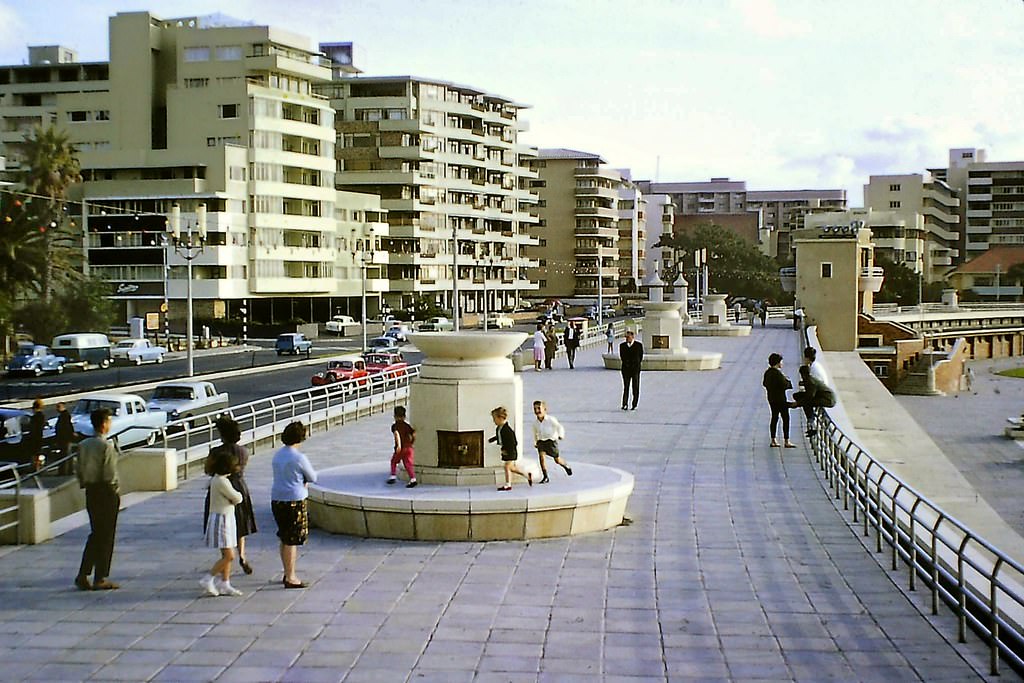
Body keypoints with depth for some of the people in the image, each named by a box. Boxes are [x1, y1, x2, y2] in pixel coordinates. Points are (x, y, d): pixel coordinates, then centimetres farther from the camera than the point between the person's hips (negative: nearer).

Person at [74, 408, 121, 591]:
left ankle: (83, 575, 11)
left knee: (95, 533, 16)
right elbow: (110, 474, -17)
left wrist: (85, 486, 15)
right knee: (106, 535, 3)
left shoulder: (83, 445, 6)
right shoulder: (107, 446, -16)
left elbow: (80, 470, 8)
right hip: (107, 492, -7)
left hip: (90, 492, 7)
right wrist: (117, 492, -6)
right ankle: (100, 579, 7)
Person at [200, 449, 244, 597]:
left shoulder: (217, 479, 11)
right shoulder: (221, 481, -20)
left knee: (227, 555, 11)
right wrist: (237, 496, 6)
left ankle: (224, 584, 14)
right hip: (220, 520, -10)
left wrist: (233, 498, -5)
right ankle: (208, 580, -2)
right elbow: (238, 498, -14)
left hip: (227, 519, 10)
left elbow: (235, 499, 15)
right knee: (229, 556, -10)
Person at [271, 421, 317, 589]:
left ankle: (287, 574, 28)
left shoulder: (278, 454, 8)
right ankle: (290, 578, 4)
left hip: (277, 499, 8)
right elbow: (313, 477, -5)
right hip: (294, 501, -8)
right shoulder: (298, 458, -16)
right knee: (292, 541, -1)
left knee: (285, 540, 18)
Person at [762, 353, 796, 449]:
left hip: (771, 398, 9)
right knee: (786, 418, -1)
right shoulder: (778, 373, -20)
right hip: (780, 398, -9)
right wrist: (788, 381, -2)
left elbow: (764, 383, 13)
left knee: (774, 418, 14)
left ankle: (773, 440, 15)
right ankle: (786, 441, -2)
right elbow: (784, 385, -21)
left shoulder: (767, 372, 5)